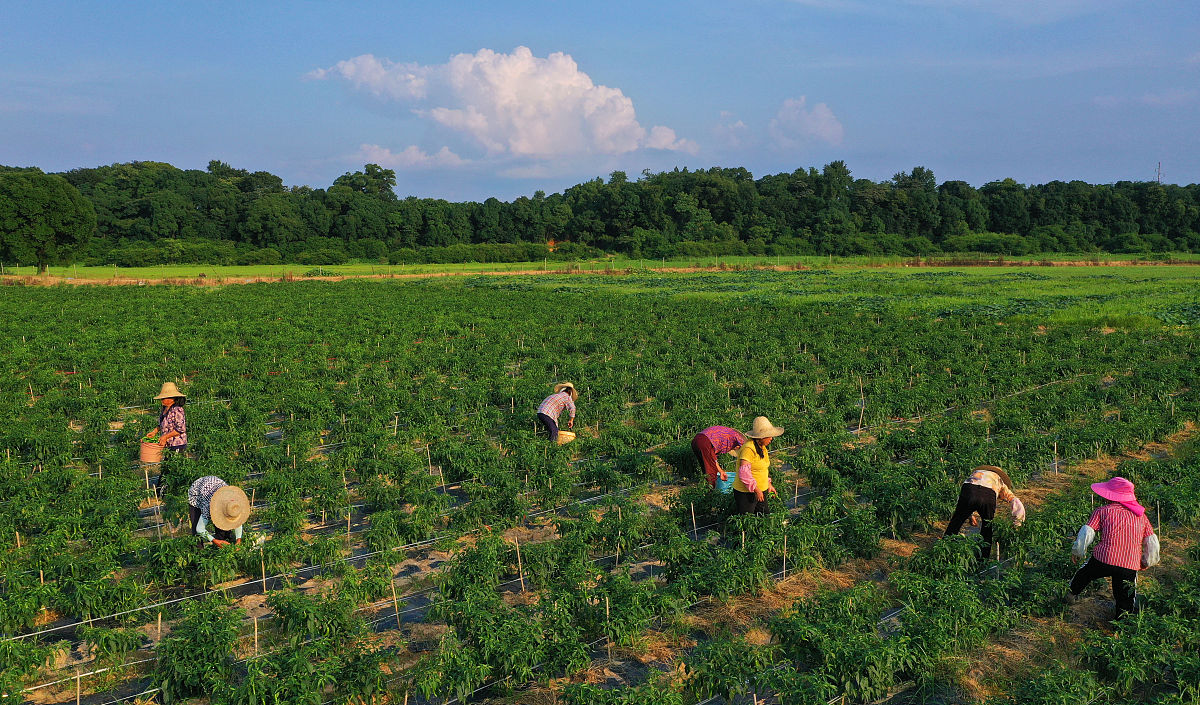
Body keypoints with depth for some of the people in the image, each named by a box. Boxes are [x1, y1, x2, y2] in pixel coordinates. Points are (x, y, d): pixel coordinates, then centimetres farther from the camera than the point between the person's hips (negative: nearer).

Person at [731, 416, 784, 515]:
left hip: (760, 491, 9)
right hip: (746, 493, -9)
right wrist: (756, 489, -23)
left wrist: (768, 483, 17)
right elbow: (744, 472, -27)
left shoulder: (762, 447, 9)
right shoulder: (748, 449, -23)